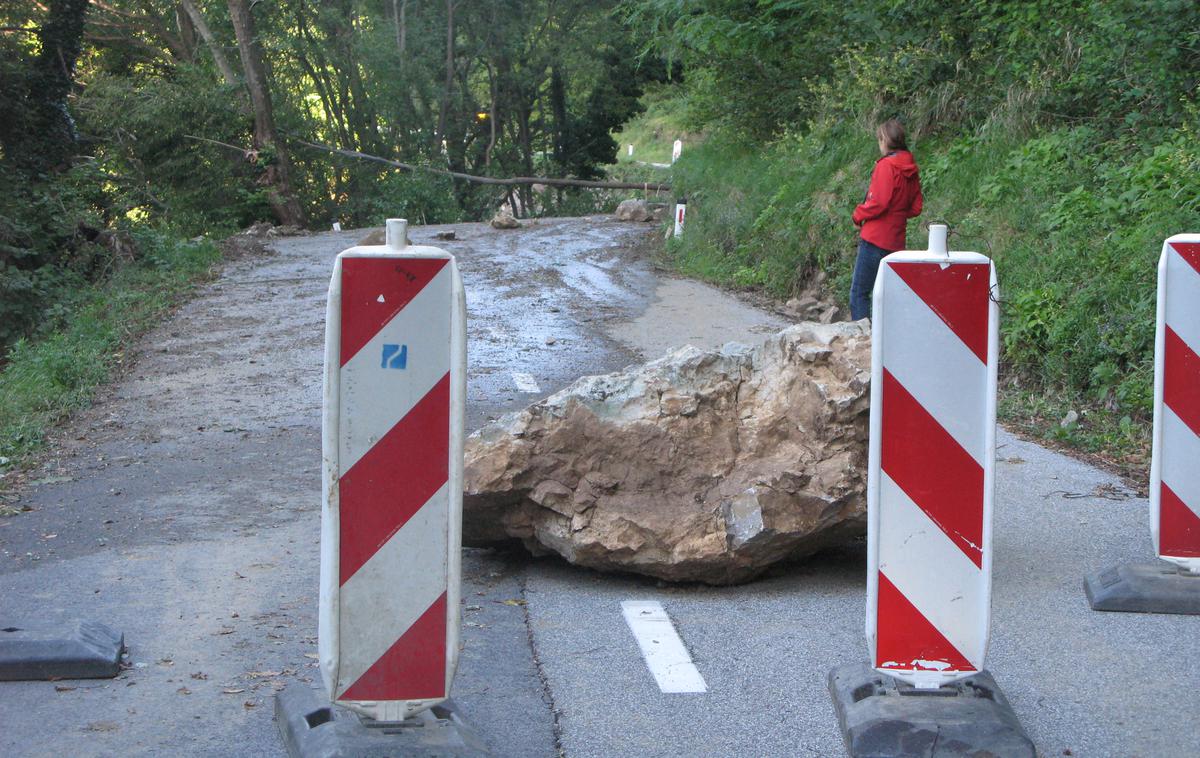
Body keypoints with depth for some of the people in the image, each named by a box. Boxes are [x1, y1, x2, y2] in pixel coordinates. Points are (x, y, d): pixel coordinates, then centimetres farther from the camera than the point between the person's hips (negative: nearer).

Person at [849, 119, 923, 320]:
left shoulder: (886, 165, -13)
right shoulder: (911, 170, 11)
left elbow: (879, 202, -18)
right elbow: (916, 207, 15)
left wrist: (859, 215, -3)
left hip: (875, 237, -8)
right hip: (896, 241, 8)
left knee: (859, 292, -5)